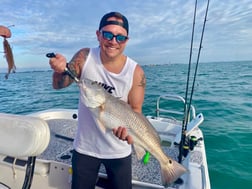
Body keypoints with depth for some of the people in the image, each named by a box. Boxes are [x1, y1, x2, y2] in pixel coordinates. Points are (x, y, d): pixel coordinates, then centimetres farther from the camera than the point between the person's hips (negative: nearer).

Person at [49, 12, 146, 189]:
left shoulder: (136, 72, -17)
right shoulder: (85, 57, -12)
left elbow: (135, 110, -11)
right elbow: (59, 85, -7)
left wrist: (126, 128, -32)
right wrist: (60, 71, -29)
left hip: (118, 151, -1)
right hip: (85, 147, 2)